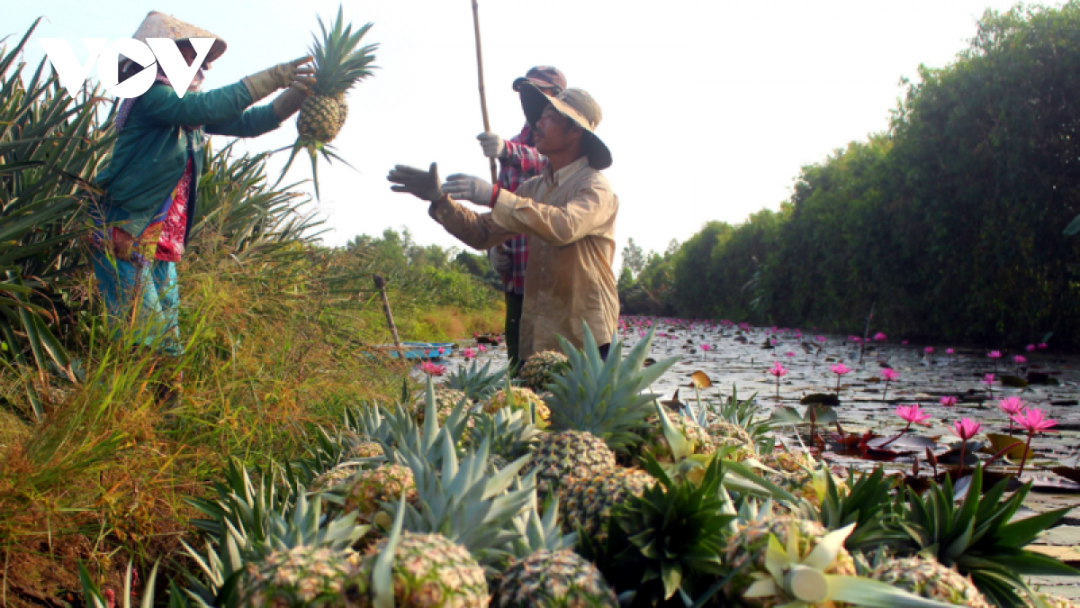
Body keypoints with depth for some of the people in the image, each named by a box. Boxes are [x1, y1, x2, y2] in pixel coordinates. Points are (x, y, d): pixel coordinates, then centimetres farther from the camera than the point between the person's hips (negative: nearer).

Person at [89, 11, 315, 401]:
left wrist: (299, 92, 1)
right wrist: (275, 76, -20)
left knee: (167, 345, 6)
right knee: (142, 338, -13)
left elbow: (249, 123, 13)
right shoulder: (151, 97, -8)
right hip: (124, 239, -8)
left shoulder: (189, 110, 16)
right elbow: (211, 106, -23)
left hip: (163, 247, 9)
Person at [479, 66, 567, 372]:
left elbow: (551, 163, -24)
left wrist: (509, 152, -43)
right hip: (516, 277, 6)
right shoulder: (513, 146, 20)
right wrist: (494, 246, 6)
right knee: (519, 365, 9)